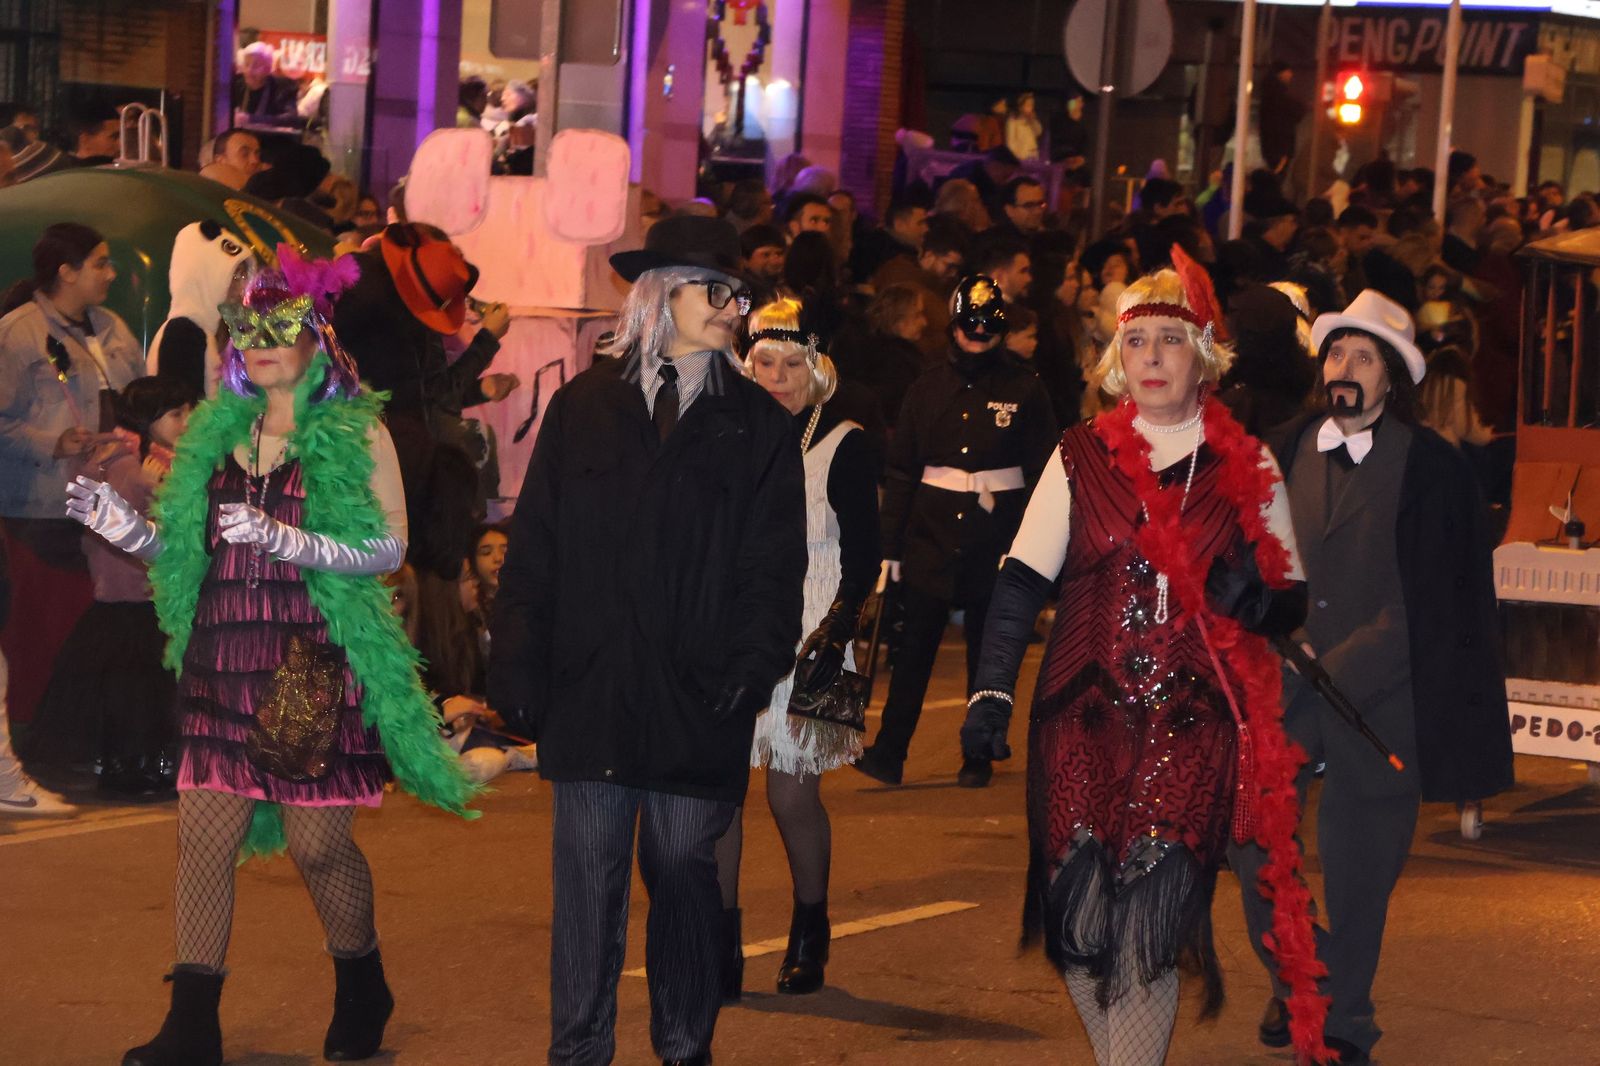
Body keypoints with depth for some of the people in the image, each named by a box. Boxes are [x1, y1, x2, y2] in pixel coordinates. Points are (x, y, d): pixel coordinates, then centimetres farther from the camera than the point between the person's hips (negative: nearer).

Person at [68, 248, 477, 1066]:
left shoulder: (357, 434, -1)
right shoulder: (217, 433, 12)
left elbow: (388, 547, -11)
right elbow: (189, 552, 14)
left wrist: (286, 540, -22)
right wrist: (130, 530, -5)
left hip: (314, 666, -4)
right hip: (223, 661, 4)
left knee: (317, 843, 1)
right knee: (203, 835, -3)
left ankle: (361, 995, 25)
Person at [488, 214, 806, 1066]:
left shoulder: (757, 424, 7)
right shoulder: (582, 409, 7)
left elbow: (776, 565, 3)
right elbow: (533, 549, 6)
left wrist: (748, 672, -9)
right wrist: (519, 673, -1)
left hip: (696, 700, 0)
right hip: (590, 691, 0)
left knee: (685, 875, 5)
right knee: (588, 877, 1)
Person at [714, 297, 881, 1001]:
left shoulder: (844, 445, 0)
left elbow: (863, 557, -1)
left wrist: (834, 634, -11)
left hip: (804, 639, -3)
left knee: (792, 795, -2)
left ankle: (809, 937, 20)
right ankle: (721, 950, 3)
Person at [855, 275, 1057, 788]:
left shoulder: (1025, 391, 1)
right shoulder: (928, 388, 6)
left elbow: (1042, 472, 3)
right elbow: (900, 470, 7)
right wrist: (891, 544, 2)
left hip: (998, 534, -1)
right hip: (931, 532, 1)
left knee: (988, 649, 6)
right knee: (915, 645, -5)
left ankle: (979, 756, 14)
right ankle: (889, 752, -6)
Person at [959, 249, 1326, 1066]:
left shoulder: (1245, 469, 7)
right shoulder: (1080, 459, 8)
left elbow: (1293, 598, 11)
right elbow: (1022, 584, 4)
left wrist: (1257, 598, -12)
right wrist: (991, 692, -6)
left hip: (1194, 721, -1)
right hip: (1086, 714, 1)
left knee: (1150, 921, -12)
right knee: (1082, 916, -3)